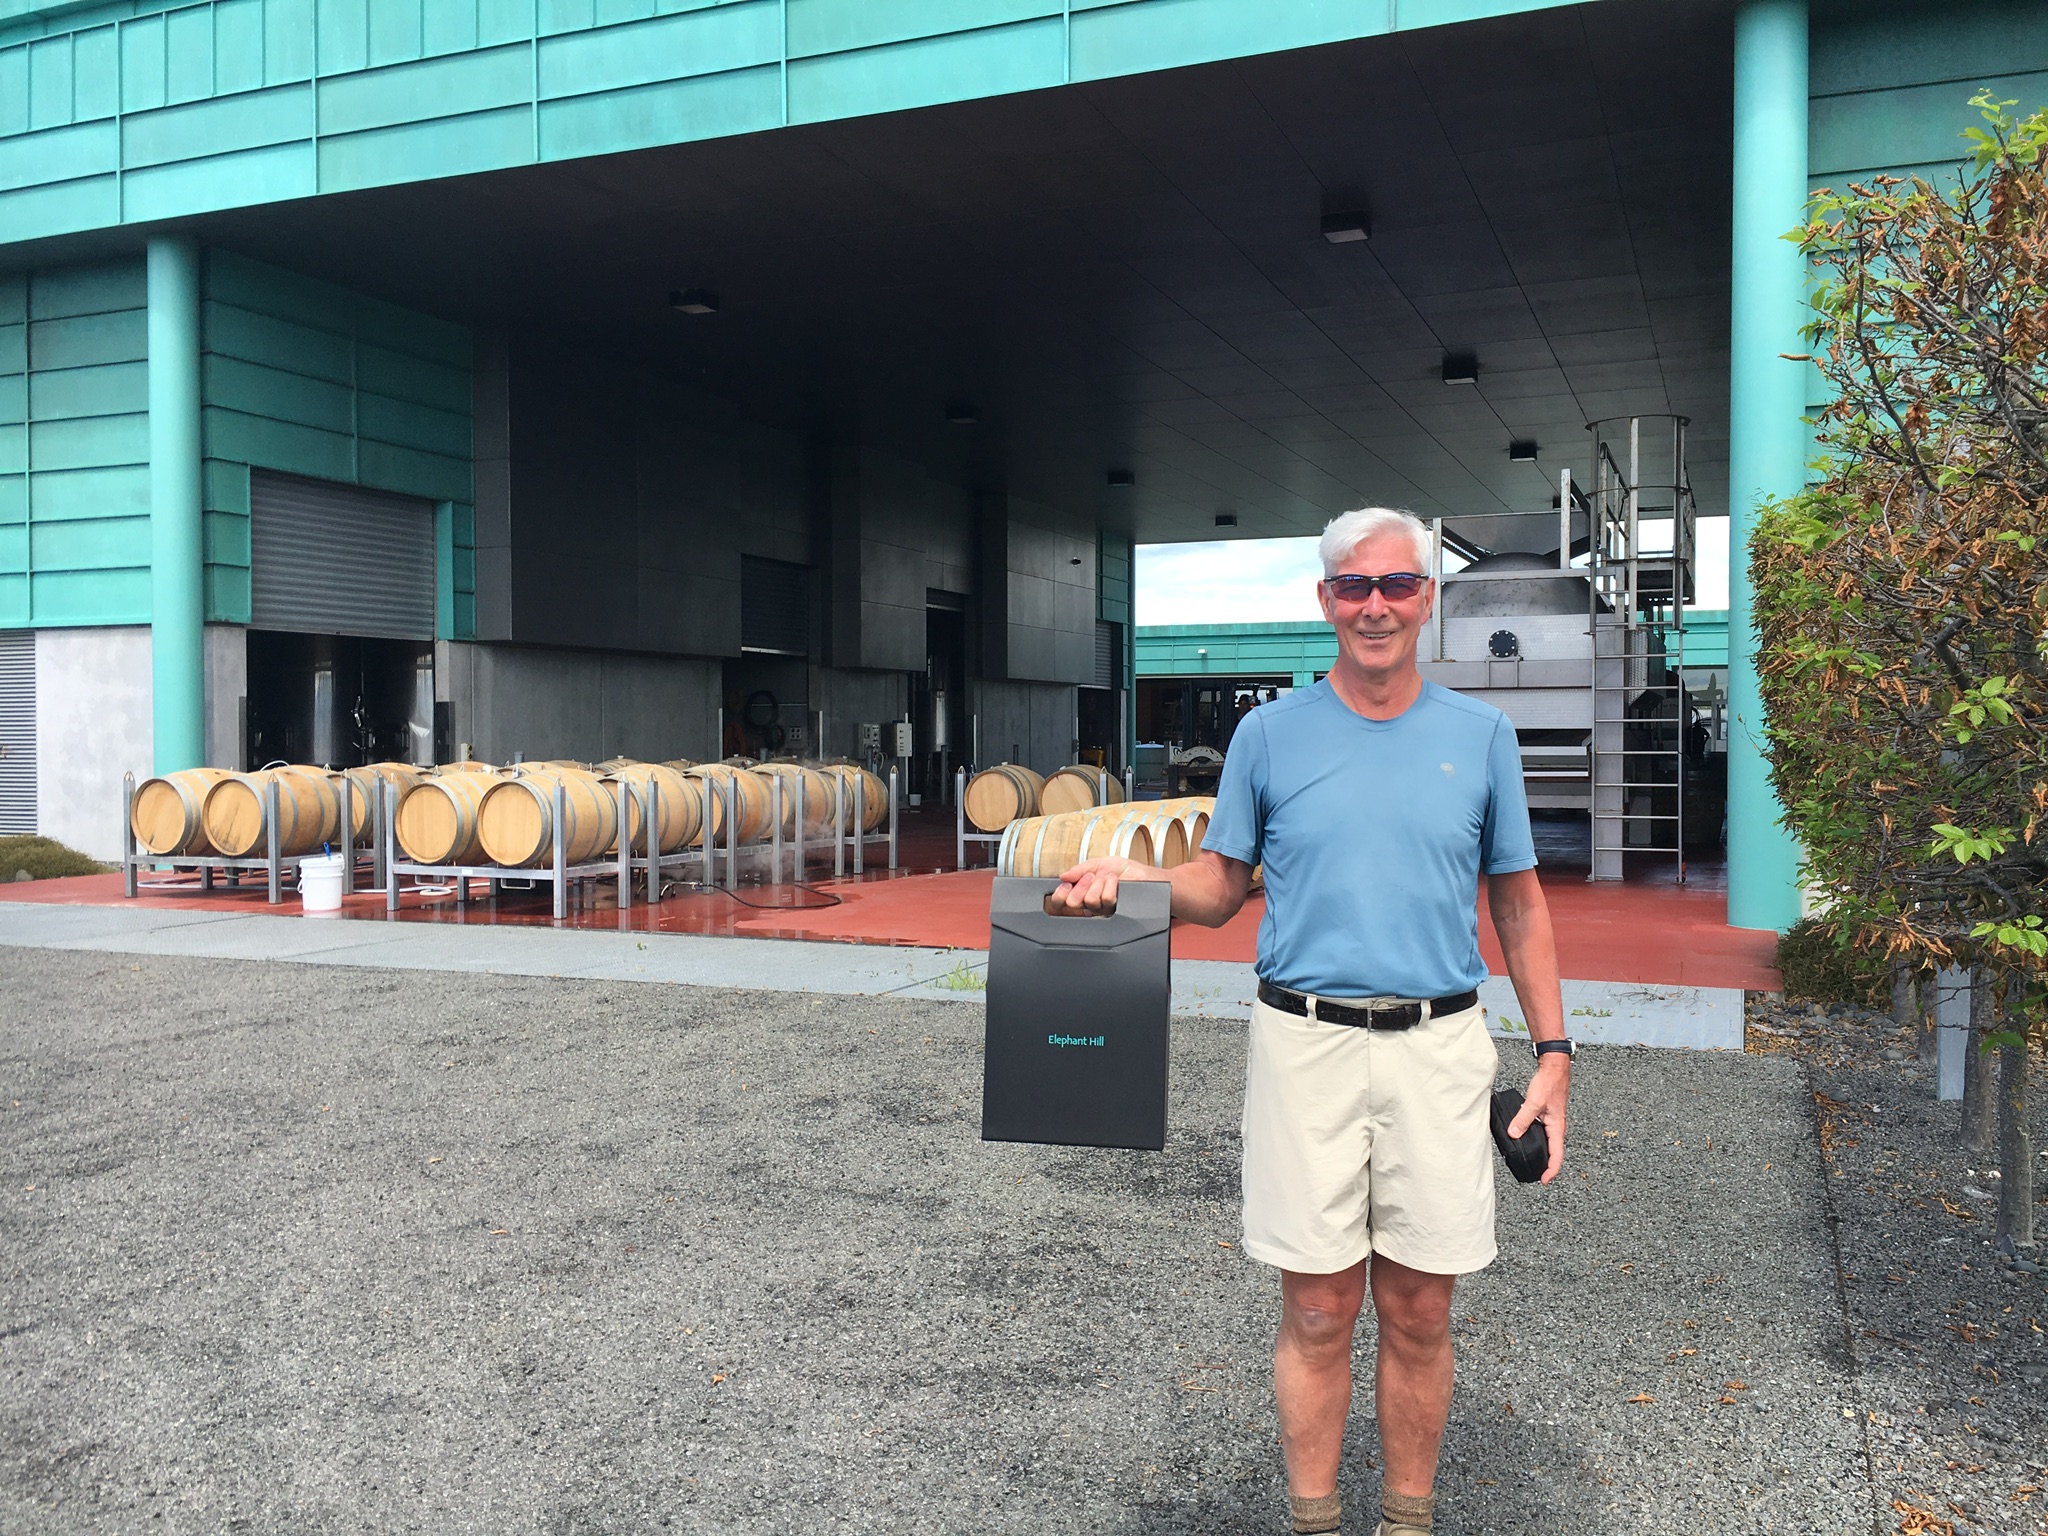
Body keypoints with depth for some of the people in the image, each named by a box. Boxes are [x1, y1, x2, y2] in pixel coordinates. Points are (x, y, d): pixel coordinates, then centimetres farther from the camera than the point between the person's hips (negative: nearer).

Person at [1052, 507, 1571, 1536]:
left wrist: (1553, 1052, 6)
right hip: (1306, 1045, -1)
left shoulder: (1480, 735, 7)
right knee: (1319, 1310, 5)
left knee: (1418, 1313, 9)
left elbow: (1518, 900, 11)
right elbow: (1220, 888, 9)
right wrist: (1128, 880, -11)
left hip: (1438, 1049, 1)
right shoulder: (1269, 734, 5)